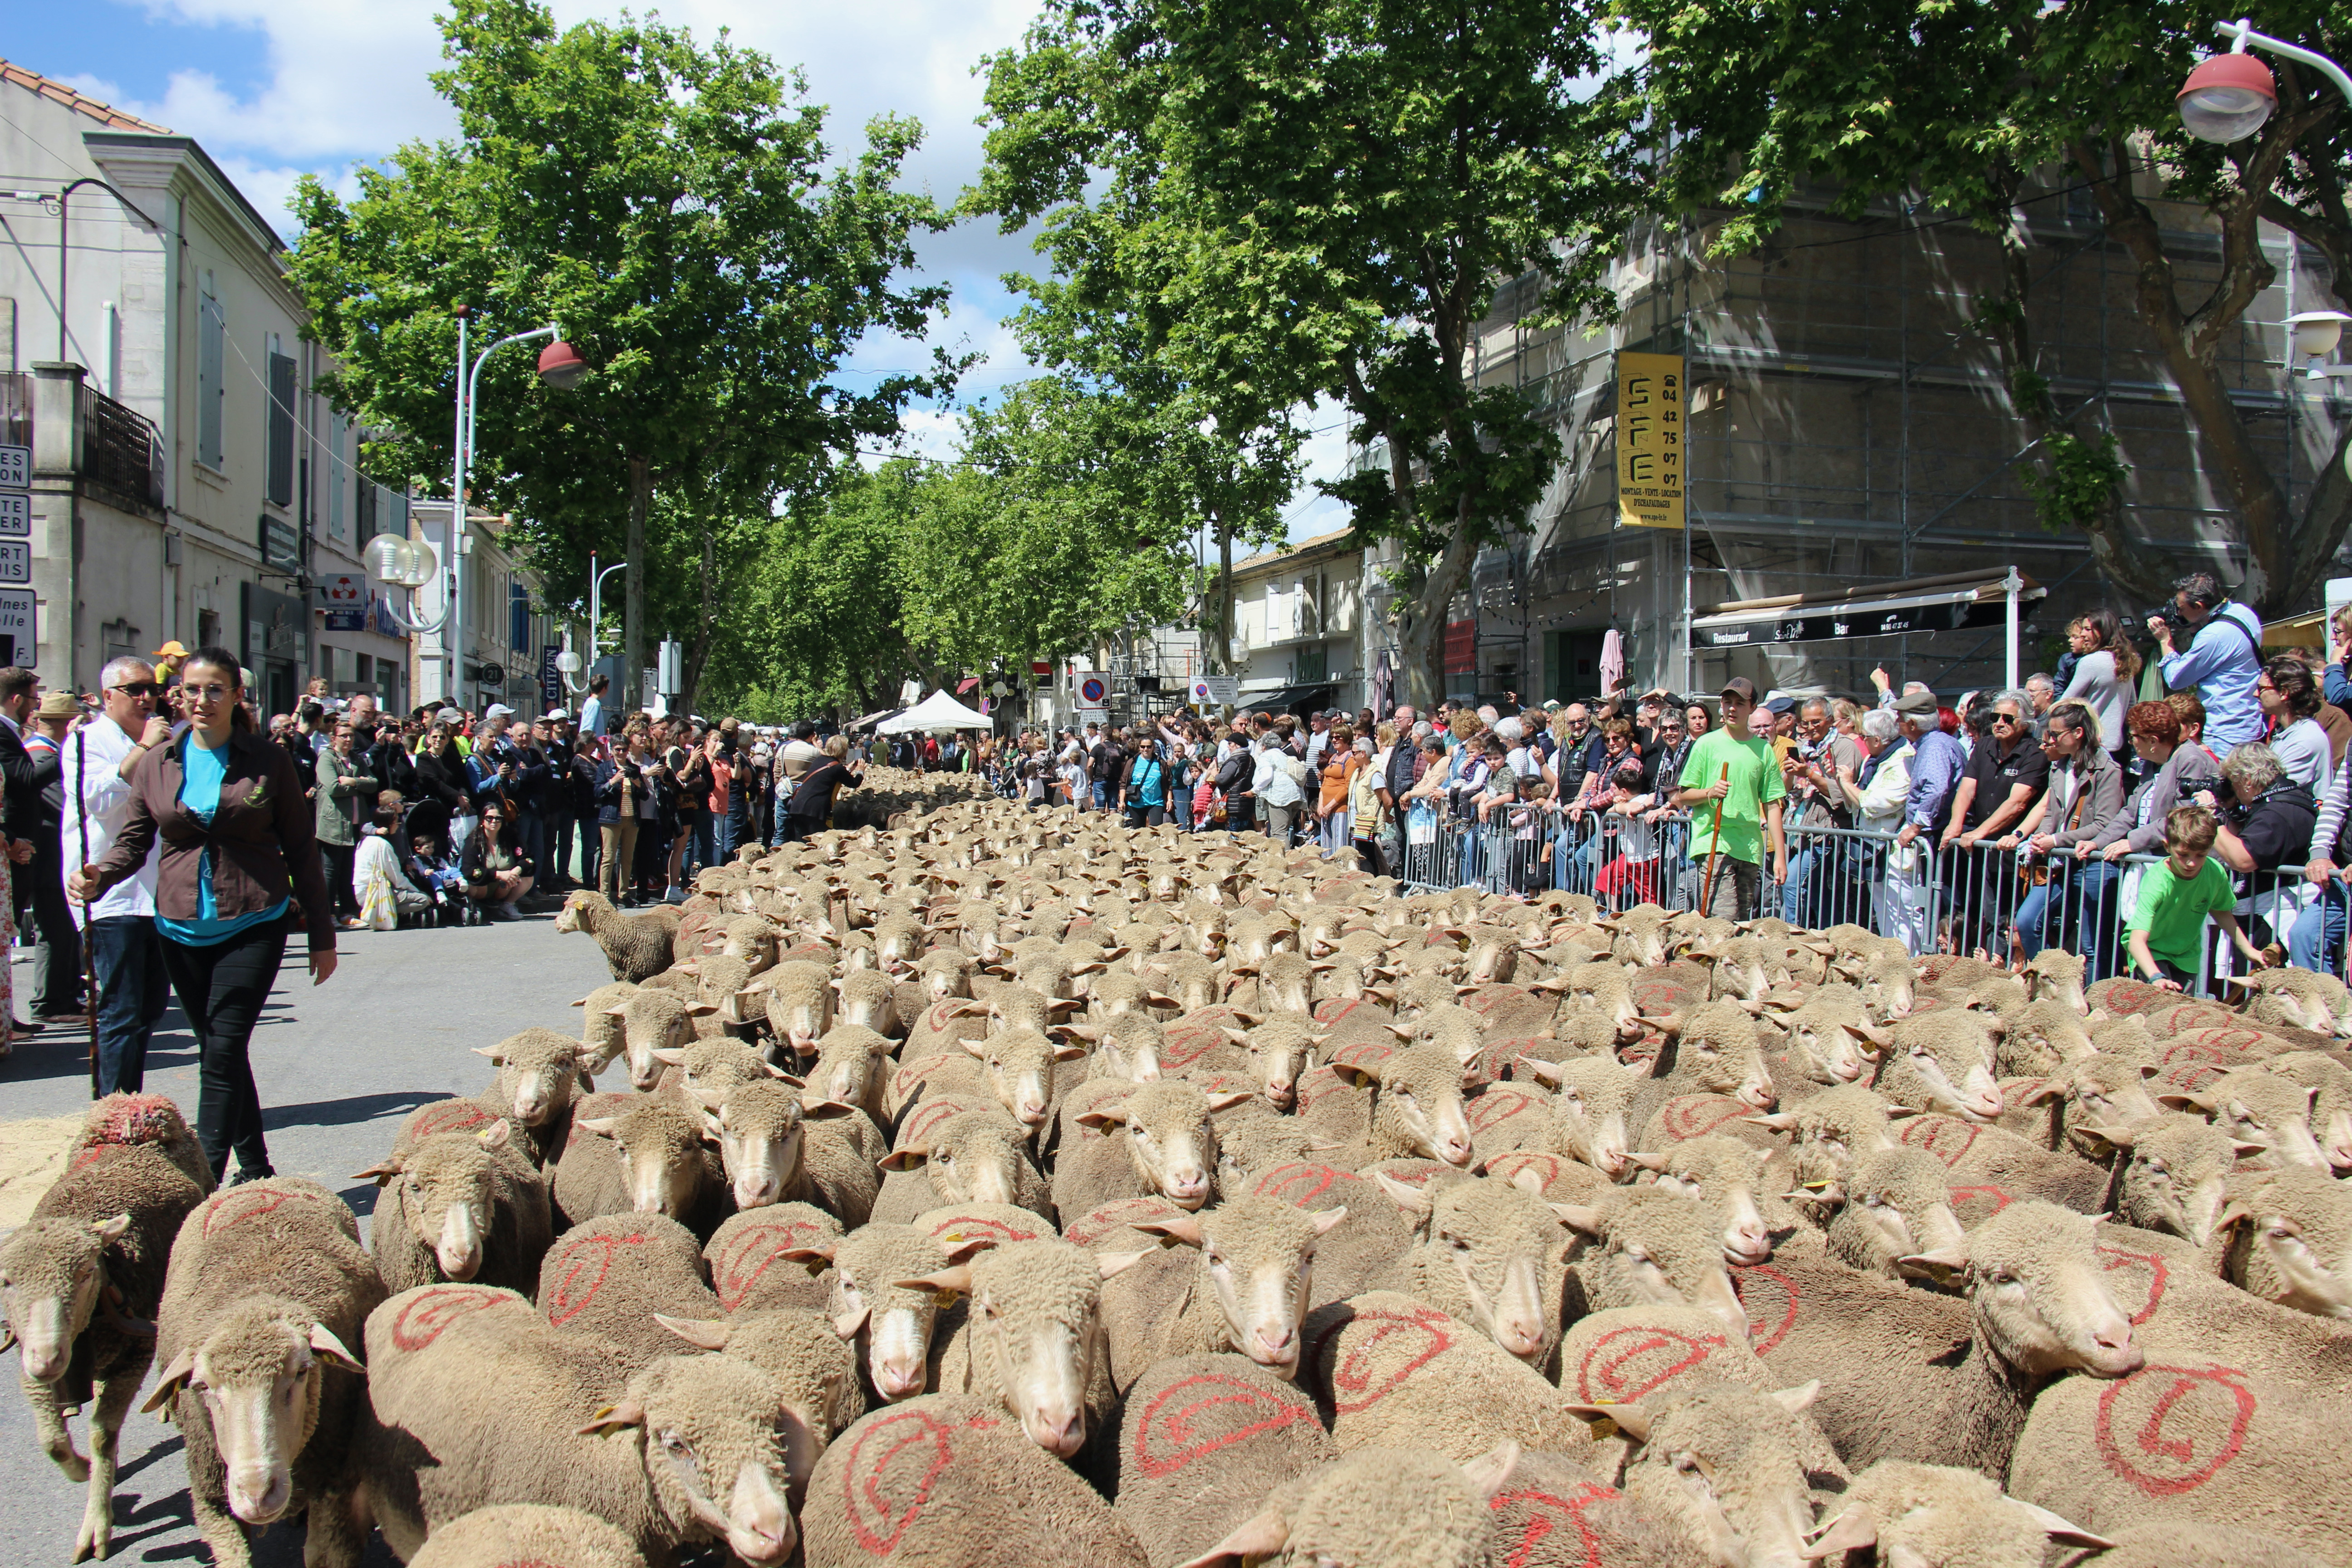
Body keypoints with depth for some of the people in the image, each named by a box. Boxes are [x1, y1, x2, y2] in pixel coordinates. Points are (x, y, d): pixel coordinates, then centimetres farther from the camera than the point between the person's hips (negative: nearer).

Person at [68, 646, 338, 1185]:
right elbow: (134, 841, 10)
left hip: (253, 924, -4)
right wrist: (97, 877, -14)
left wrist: (322, 936, 4)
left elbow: (301, 849, 3)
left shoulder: (267, 760, -1)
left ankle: (205, 1180, -11)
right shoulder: (157, 765, 7)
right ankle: (254, 1168, 24)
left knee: (224, 1050, -12)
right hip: (182, 929, 4)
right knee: (217, 1052, 11)